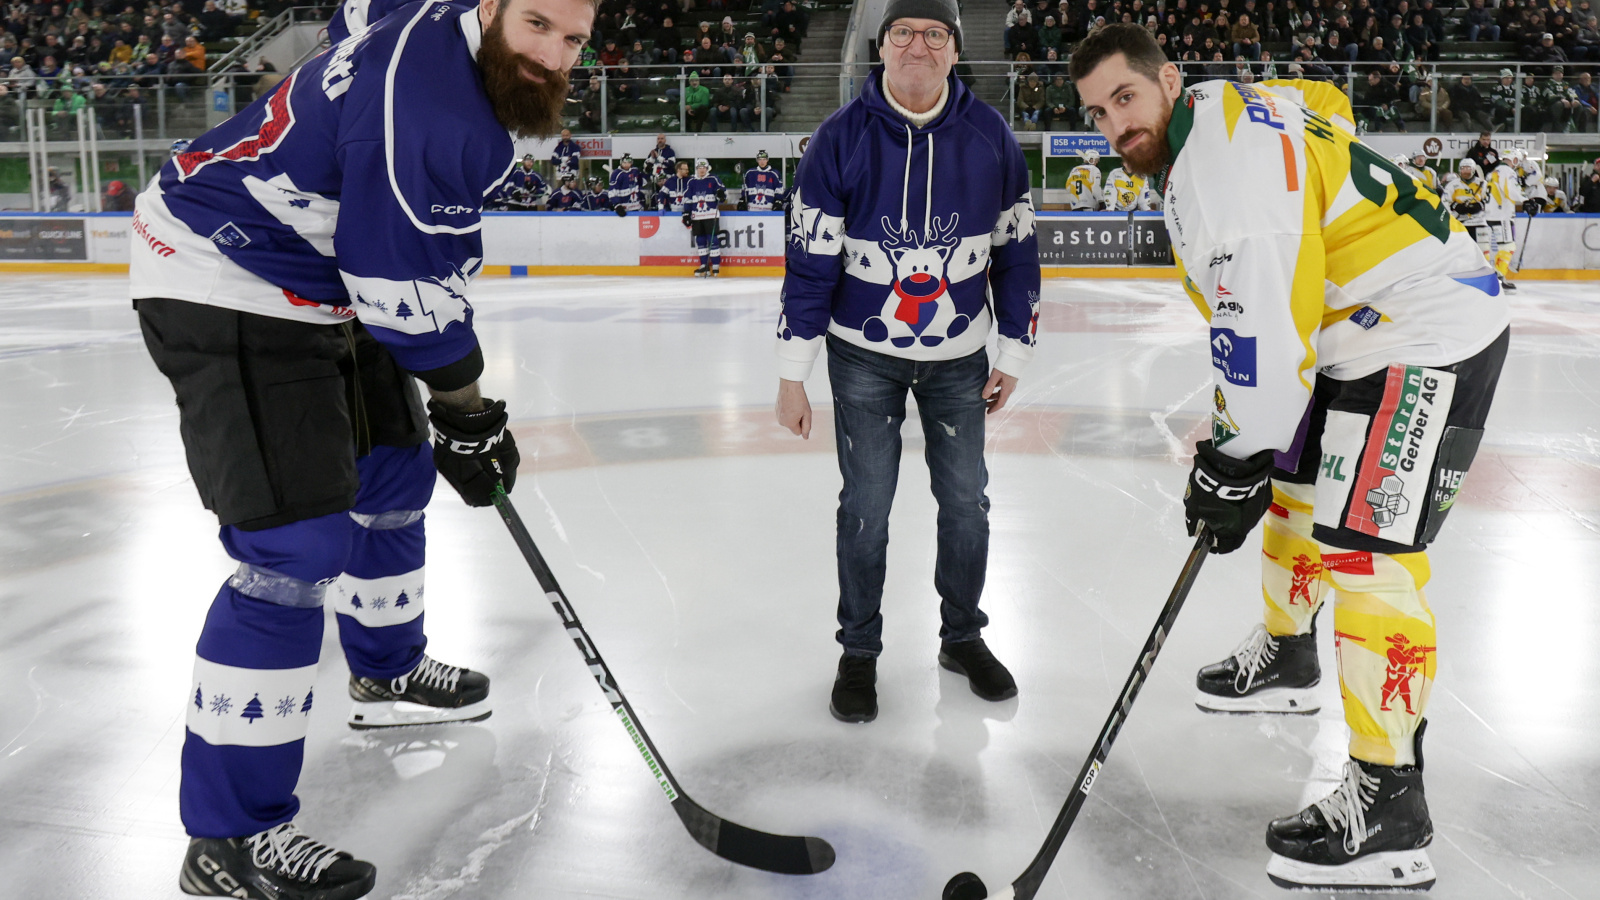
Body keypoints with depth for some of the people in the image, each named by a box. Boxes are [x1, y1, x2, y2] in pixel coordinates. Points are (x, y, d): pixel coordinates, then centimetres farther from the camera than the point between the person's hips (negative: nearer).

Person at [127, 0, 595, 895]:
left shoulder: (484, 72, 5)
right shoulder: (421, 97, -27)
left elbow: (435, 249, 16)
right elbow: (407, 291, -24)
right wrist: (469, 415, -11)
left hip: (319, 285, 11)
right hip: (222, 287, -11)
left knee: (392, 471, 21)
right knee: (298, 546, -15)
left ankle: (389, 671, 45)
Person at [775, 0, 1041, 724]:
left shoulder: (989, 136, -5)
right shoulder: (843, 137, -11)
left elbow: (1015, 249, 3)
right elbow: (810, 260, -10)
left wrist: (1014, 353, 5)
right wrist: (793, 374, -10)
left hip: (959, 357, 2)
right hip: (865, 356, -2)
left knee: (966, 500, 9)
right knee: (867, 506, 3)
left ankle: (963, 637, 30)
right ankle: (859, 651, 21)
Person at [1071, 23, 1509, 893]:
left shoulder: (1232, 144, -22)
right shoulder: (1191, 150, 11)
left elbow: (1263, 315, -28)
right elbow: (1246, 309, 16)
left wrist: (1235, 457, -22)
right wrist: (1236, 445, 12)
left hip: (1427, 337, -11)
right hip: (1352, 339, 11)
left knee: (1361, 550, -15)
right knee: (1292, 493, 23)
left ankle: (1388, 799, -7)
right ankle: (1286, 656, 46)